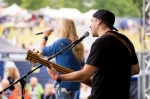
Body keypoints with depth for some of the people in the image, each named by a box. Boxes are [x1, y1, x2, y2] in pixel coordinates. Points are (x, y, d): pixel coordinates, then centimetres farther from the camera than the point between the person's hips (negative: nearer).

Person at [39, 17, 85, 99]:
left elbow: (42, 51, 0)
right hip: (74, 83, 8)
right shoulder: (78, 45, 11)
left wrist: (45, 36, 12)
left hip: (63, 83, -8)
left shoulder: (61, 42, -11)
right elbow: (81, 66, 16)